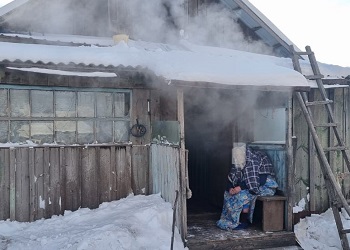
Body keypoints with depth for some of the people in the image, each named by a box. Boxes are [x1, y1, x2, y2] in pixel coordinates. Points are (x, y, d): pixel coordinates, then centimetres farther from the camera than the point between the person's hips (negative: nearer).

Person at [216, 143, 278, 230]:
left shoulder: (258, 159, -26)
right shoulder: (240, 162, -2)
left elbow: (261, 180, -30)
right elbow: (232, 177, 0)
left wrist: (241, 187, -29)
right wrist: (230, 188, -21)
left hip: (266, 186, -7)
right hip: (249, 185, 8)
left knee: (244, 193, -29)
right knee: (228, 193, -8)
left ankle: (244, 221, -12)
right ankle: (229, 219, -1)